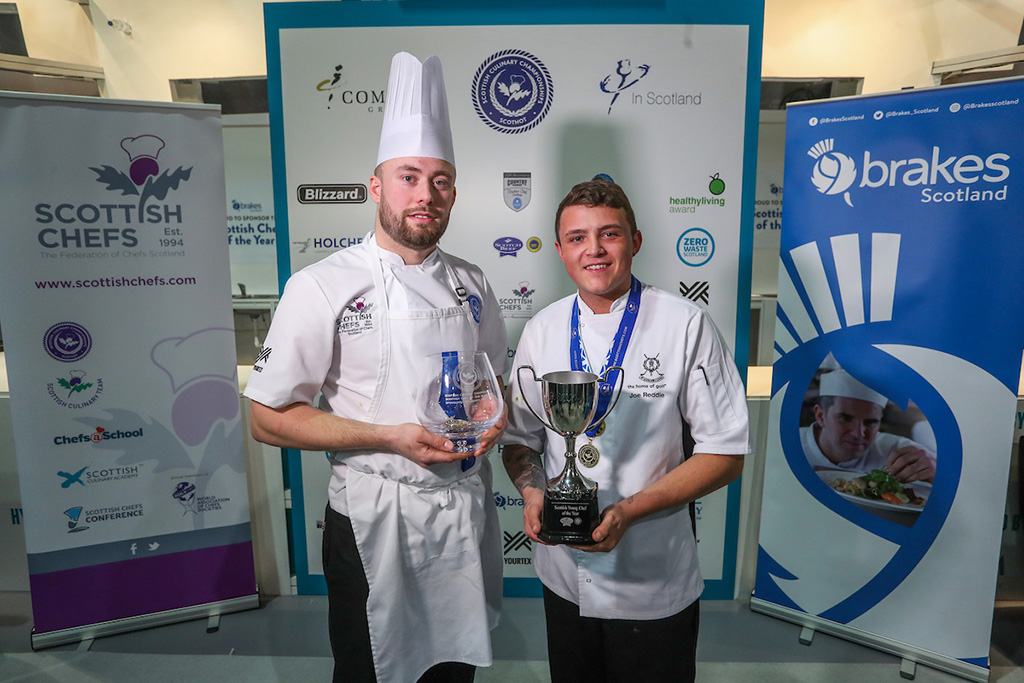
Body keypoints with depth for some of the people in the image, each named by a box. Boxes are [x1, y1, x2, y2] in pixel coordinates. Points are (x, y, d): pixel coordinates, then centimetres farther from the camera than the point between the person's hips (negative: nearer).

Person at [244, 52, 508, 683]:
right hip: (373, 523, -4)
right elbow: (271, 419, -12)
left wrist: (492, 417, -8)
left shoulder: (471, 285, 3)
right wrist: (390, 436, -21)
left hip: (466, 514, 5)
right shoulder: (322, 287, -13)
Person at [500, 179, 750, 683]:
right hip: (564, 577, 4)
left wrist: (628, 511, -20)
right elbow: (519, 438, 8)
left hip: (655, 588, -3)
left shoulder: (687, 326, -13)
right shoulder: (542, 330, -1)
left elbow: (725, 453, -11)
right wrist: (532, 492, -12)